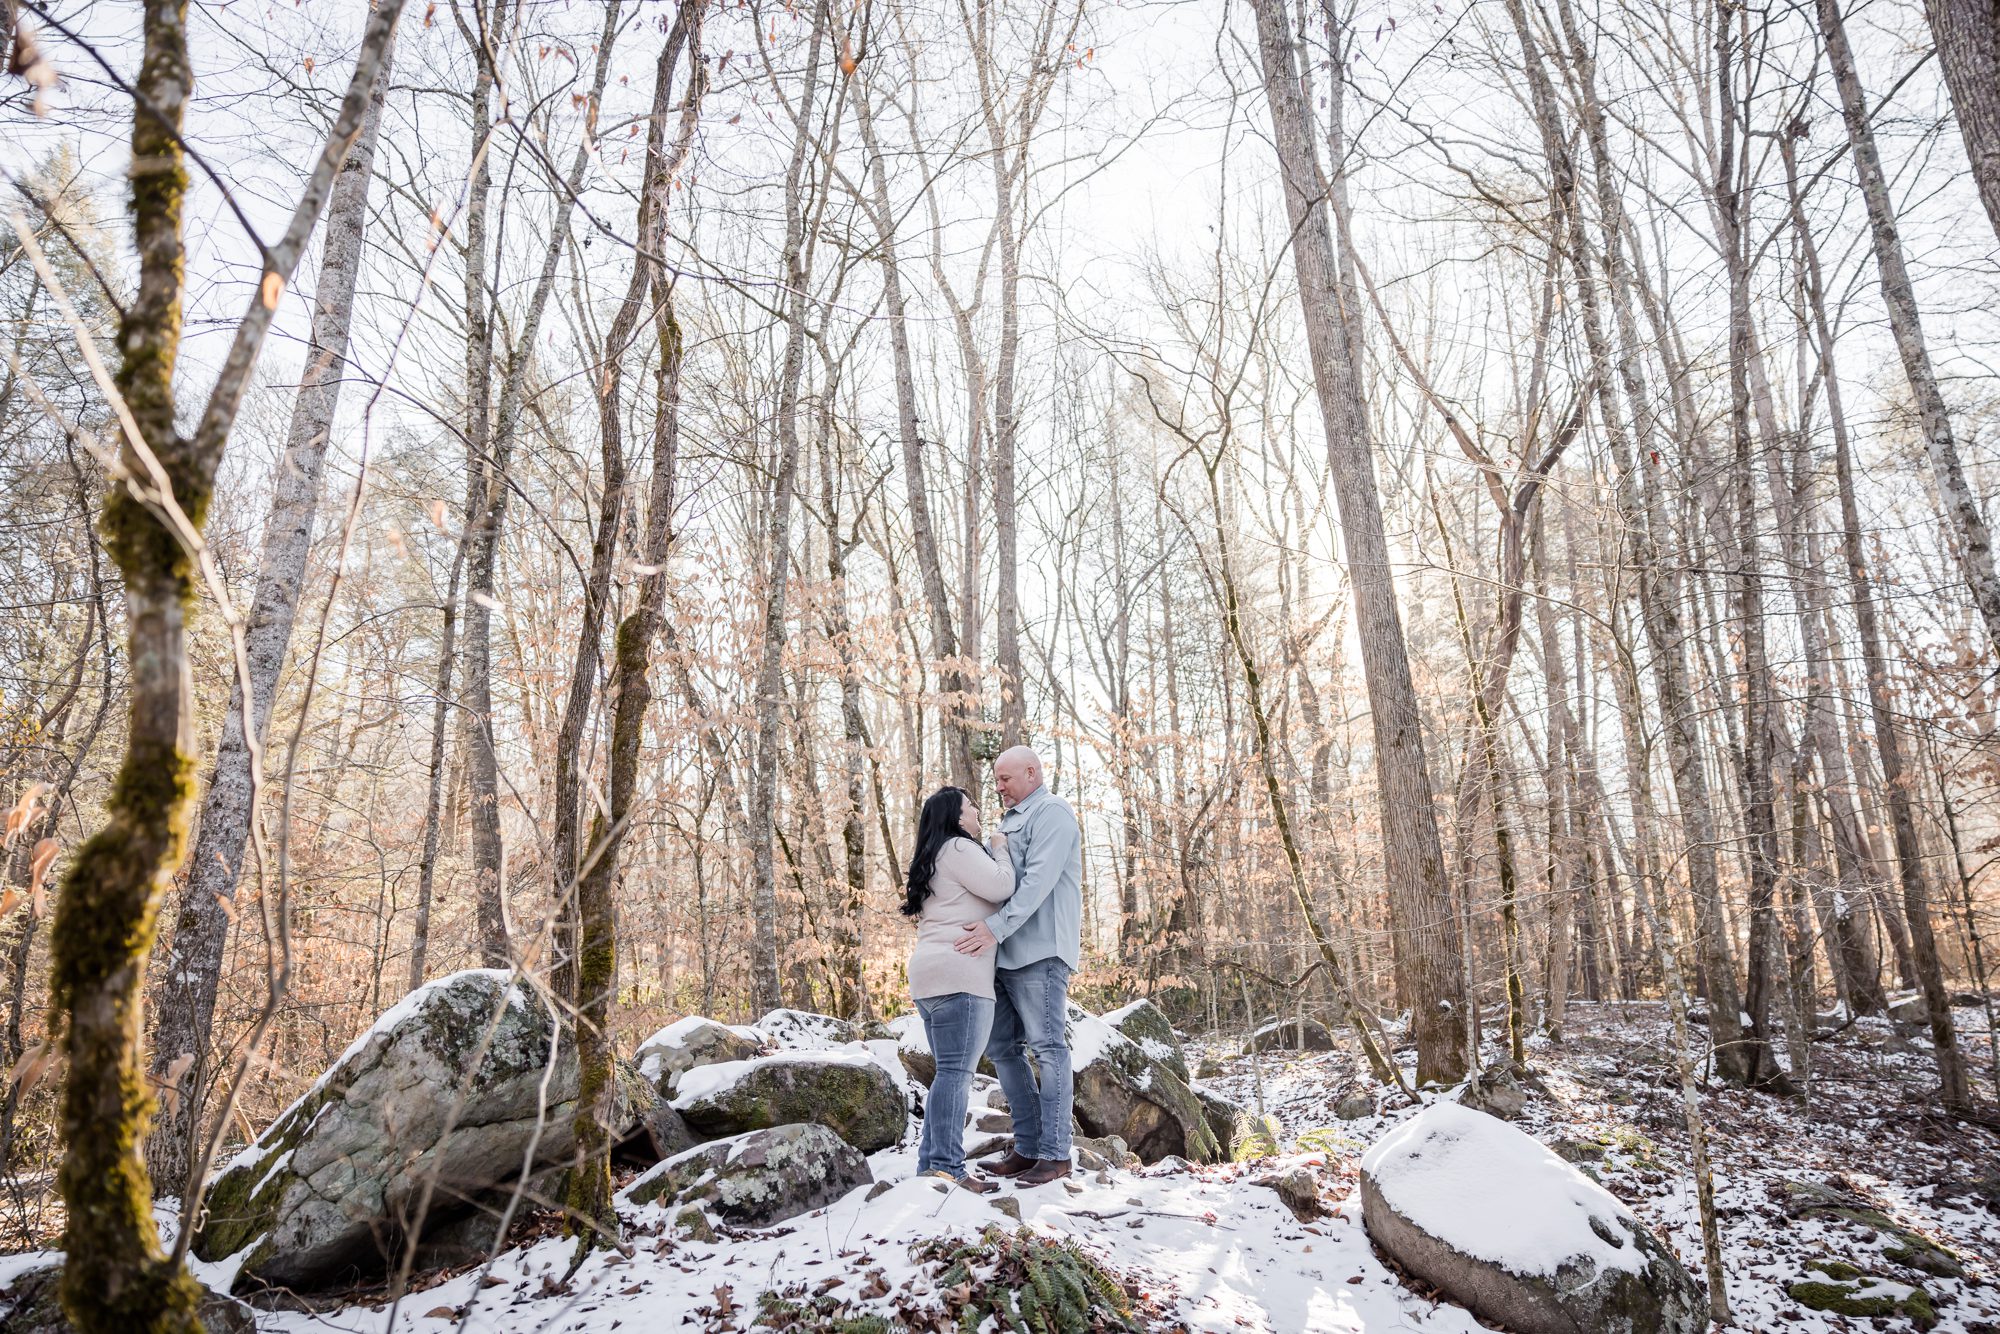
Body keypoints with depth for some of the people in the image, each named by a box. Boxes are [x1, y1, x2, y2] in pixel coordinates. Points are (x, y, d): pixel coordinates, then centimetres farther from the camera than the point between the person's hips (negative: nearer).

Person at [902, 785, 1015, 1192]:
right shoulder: (959, 847, -4)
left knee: (950, 1071, 11)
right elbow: (1000, 887, -12)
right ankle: (948, 1169, -12)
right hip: (959, 974, -10)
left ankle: (930, 1164, 11)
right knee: (956, 1071, -11)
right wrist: (1000, 850, 4)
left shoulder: (932, 858, 27)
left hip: (931, 976, 10)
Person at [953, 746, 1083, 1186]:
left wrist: (996, 926, -26)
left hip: (1040, 949, -10)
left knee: (1048, 1047, -5)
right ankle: (1028, 1147, 18)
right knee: (1002, 1046, 10)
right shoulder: (1011, 820, 23)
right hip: (1006, 952, 10)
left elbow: (1039, 880, -19)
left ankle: (1055, 1154, 2)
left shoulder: (1051, 812, -6)